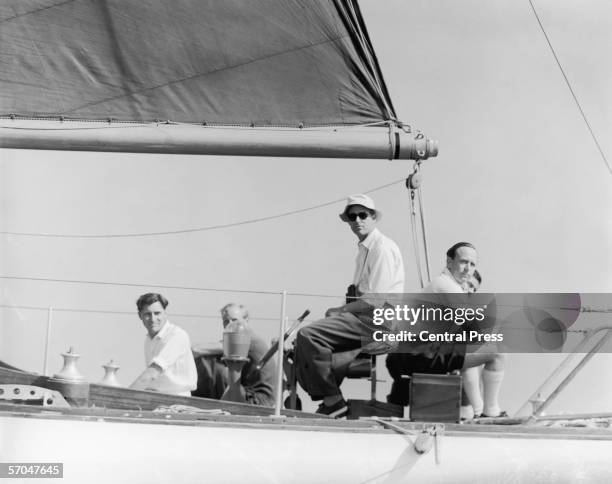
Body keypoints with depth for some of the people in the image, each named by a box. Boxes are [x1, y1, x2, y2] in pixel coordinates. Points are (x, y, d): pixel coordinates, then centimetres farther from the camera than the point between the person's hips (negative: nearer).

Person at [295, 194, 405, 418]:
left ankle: (333, 401, -18)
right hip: (364, 317, 10)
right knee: (305, 338, 8)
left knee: (309, 334, -22)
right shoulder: (364, 248, 20)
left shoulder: (382, 248, -11)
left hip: (377, 321, -10)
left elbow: (376, 300, -19)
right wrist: (340, 310, 5)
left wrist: (340, 310, -10)